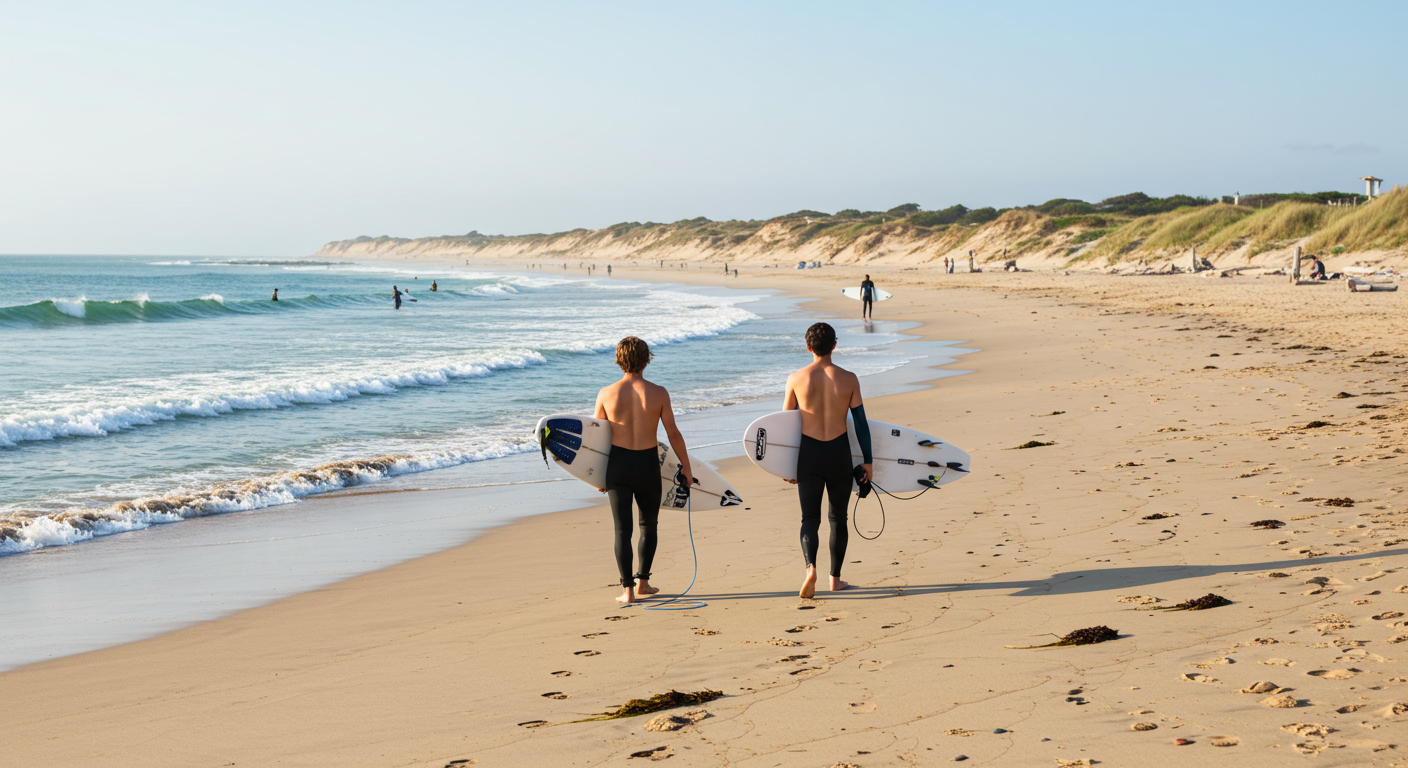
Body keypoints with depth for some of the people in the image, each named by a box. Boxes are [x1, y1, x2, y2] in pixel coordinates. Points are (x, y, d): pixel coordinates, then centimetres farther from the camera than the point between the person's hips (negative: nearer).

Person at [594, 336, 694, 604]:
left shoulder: (606, 394, -5)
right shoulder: (658, 393, -8)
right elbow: (673, 434, -3)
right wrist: (686, 466, 9)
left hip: (617, 464, 0)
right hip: (648, 465, 0)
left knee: (622, 529, 7)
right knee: (648, 524, 20)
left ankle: (627, 589, 4)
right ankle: (642, 582, 23)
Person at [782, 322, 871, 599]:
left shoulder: (796, 379, -4)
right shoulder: (849, 379, -5)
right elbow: (861, 423, -2)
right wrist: (867, 461, 6)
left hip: (809, 454, 0)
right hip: (839, 453, 0)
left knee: (810, 518, 6)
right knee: (838, 517, 16)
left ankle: (810, 567, -20)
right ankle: (835, 578, 23)